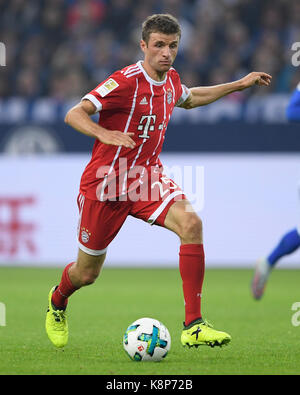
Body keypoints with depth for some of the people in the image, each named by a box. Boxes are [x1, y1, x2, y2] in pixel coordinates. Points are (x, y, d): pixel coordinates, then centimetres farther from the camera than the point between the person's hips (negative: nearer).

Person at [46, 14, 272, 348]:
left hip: (148, 177, 5)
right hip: (105, 183, -5)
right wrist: (104, 133, -47)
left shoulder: (171, 80, 2)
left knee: (191, 224, -26)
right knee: (87, 273, 9)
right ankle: (57, 302, 49)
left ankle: (193, 326, -25)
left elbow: (189, 99, 28)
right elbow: (74, 114, -27)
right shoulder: (126, 82, -20)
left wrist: (239, 85, 27)